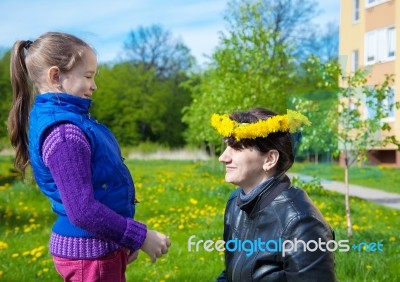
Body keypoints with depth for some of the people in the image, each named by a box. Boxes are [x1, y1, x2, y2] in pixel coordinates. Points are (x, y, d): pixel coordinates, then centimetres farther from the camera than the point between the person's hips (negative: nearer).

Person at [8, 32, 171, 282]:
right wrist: (140, 236, -17)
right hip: (90, 252, -9)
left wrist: (127, 238, 17)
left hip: (102, 247, 9)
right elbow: (82, 210, -26)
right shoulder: (64, 132, -23)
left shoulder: (67, 119, 7)